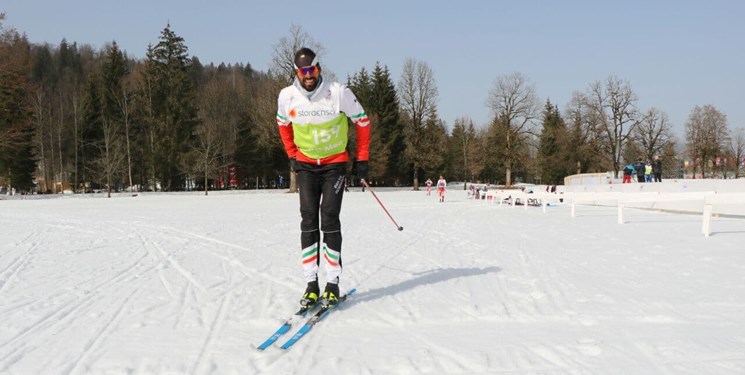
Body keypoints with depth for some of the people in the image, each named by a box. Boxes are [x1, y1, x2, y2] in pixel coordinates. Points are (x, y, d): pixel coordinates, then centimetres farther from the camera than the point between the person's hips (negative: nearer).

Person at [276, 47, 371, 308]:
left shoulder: (339, 93, -16)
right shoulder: (287, 96, -8)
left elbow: (362, 122, -3)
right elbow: (283, 123, 14)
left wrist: (362, 158, -1)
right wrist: (292, 155, 12)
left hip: (335, 163, -2)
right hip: (305, 165, 3)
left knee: (329, 219, -9)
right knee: (308, 220, -3)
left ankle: (333, 283, -2)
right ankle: (311, 283, 1)